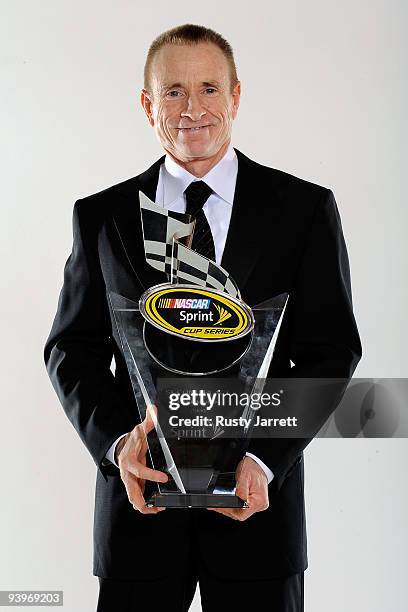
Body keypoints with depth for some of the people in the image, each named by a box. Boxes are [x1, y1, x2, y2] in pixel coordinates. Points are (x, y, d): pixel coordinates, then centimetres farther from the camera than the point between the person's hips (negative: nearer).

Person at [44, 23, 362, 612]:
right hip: (139, 485, 1)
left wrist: (265, 458, -12)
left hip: (259, 490, 0)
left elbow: (332, 350, -1)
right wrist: (117, 441, -11)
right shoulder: (101, 215, 6)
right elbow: (72, 348, 6)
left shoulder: (305, 209, 1)